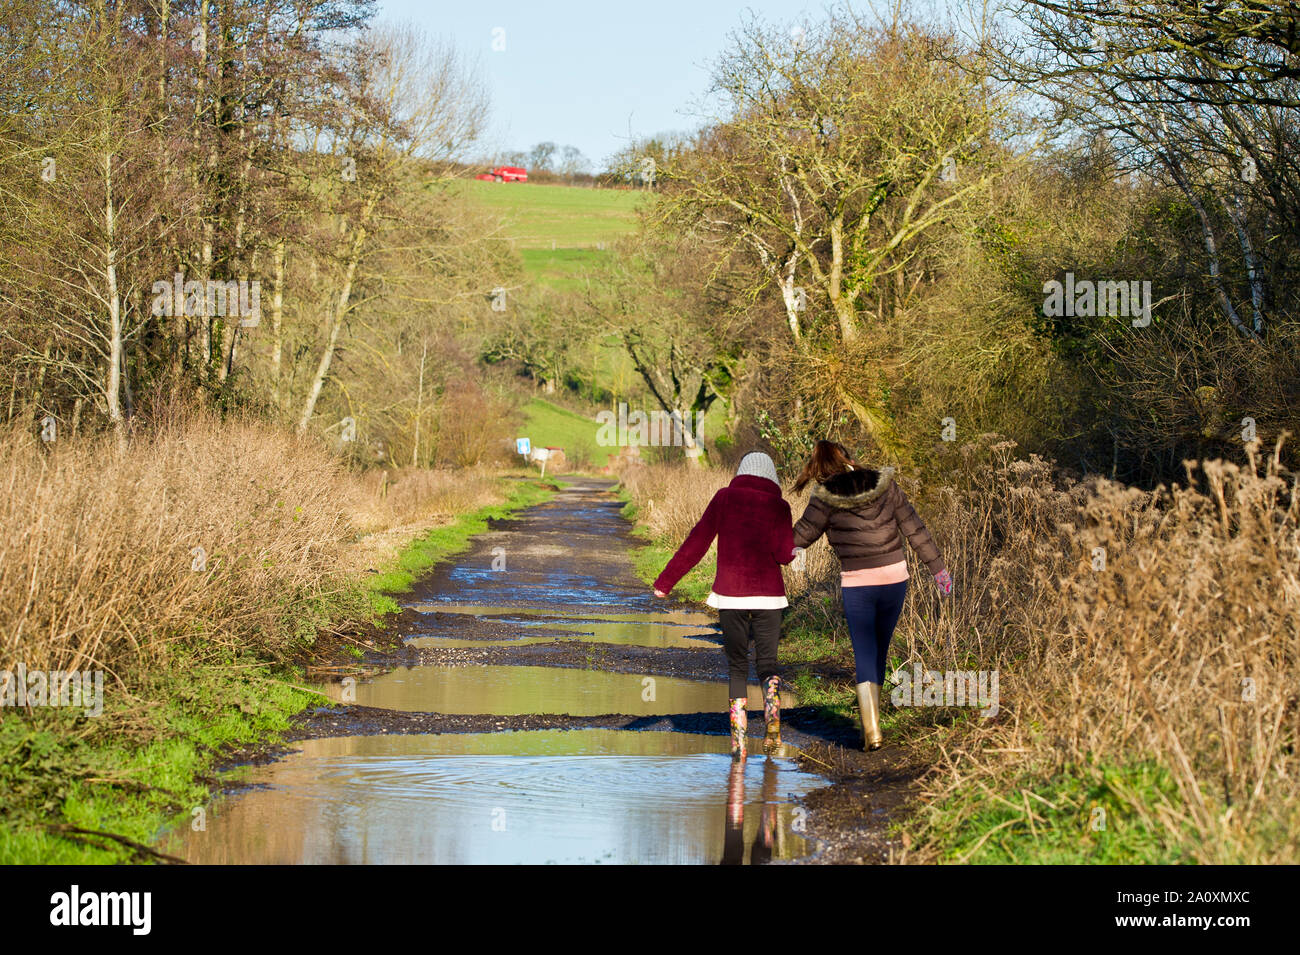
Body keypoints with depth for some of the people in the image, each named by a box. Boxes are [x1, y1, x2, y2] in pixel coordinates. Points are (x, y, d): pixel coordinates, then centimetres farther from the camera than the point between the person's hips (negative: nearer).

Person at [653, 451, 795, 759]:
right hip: (767, 594, 0)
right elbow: (784, 554, -7)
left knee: (737, 666, 8)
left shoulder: (725, 498, 1)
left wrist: (666, 581, 2)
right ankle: (772, 726, -6)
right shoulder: (778, 506, 0)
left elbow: (697, 542, -1)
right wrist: (792, 550, 17)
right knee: (767, 663, 12)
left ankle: (738, 740, 0)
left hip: (731, 594, 0)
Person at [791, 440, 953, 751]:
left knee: (865, 655, -2)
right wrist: (937, 567, 12)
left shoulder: (825, 498, -9)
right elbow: (915, 529, 4)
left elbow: (801, 536, 0)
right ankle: (870, 714, 31)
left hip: (856, 584, -3)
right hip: (894, 576, 3)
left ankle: (871, 729, -15)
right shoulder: (885, 485, 1)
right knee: (880, 649, 18)